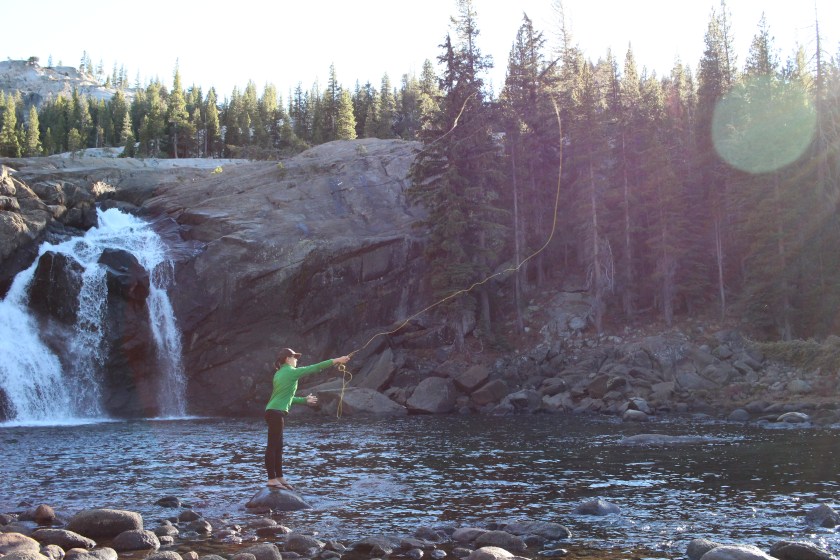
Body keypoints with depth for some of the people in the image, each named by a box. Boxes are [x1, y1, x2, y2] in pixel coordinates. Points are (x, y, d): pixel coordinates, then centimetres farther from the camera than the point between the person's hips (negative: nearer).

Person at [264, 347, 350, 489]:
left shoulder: (279, 373, 19)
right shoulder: (291, 372, -7)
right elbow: (315, 368, -7)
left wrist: (305, 400, 34)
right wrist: (336, 360, -3)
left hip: (275, 412, 10)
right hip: (276, 412, -10)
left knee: (278, 446, 13)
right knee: (273, 446, -7)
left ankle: (279, 478, 19)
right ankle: (272, 480, -6)